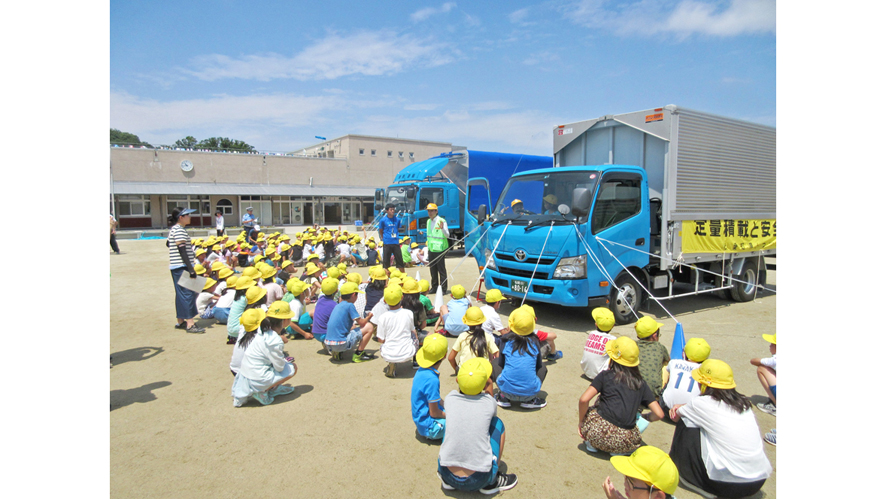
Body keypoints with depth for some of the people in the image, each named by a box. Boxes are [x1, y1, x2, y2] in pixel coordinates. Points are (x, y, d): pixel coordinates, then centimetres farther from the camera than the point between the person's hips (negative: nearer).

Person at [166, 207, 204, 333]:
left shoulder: (174, 229, 16)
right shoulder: (179, 230, -15)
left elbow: (168, 244, 26)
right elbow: (182, 251, -21)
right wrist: (191, 269, -23)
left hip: (176, 267, 10)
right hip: (182, 267, -10)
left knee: (181, 294, 15)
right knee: (188, 293, -9)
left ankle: (180, 321, 22)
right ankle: (190, 324, -8)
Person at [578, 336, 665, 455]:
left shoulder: (606, 375, 1)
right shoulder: (640, 383, 10)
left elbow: (583, 400, -9)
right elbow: (659, 414, 6)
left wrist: (581, 421, 7)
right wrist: (644, 418, 27)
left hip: (601, 433, -2)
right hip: (627, 443, 3)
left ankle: (592, 444, 11)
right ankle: (620, 450, 14)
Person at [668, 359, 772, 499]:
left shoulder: (703, 403, -12)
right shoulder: (743, 402, 6)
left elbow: (675, 417, 6)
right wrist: (685, 407, 10)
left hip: (729, 485, -7)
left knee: (686, 425, 4)